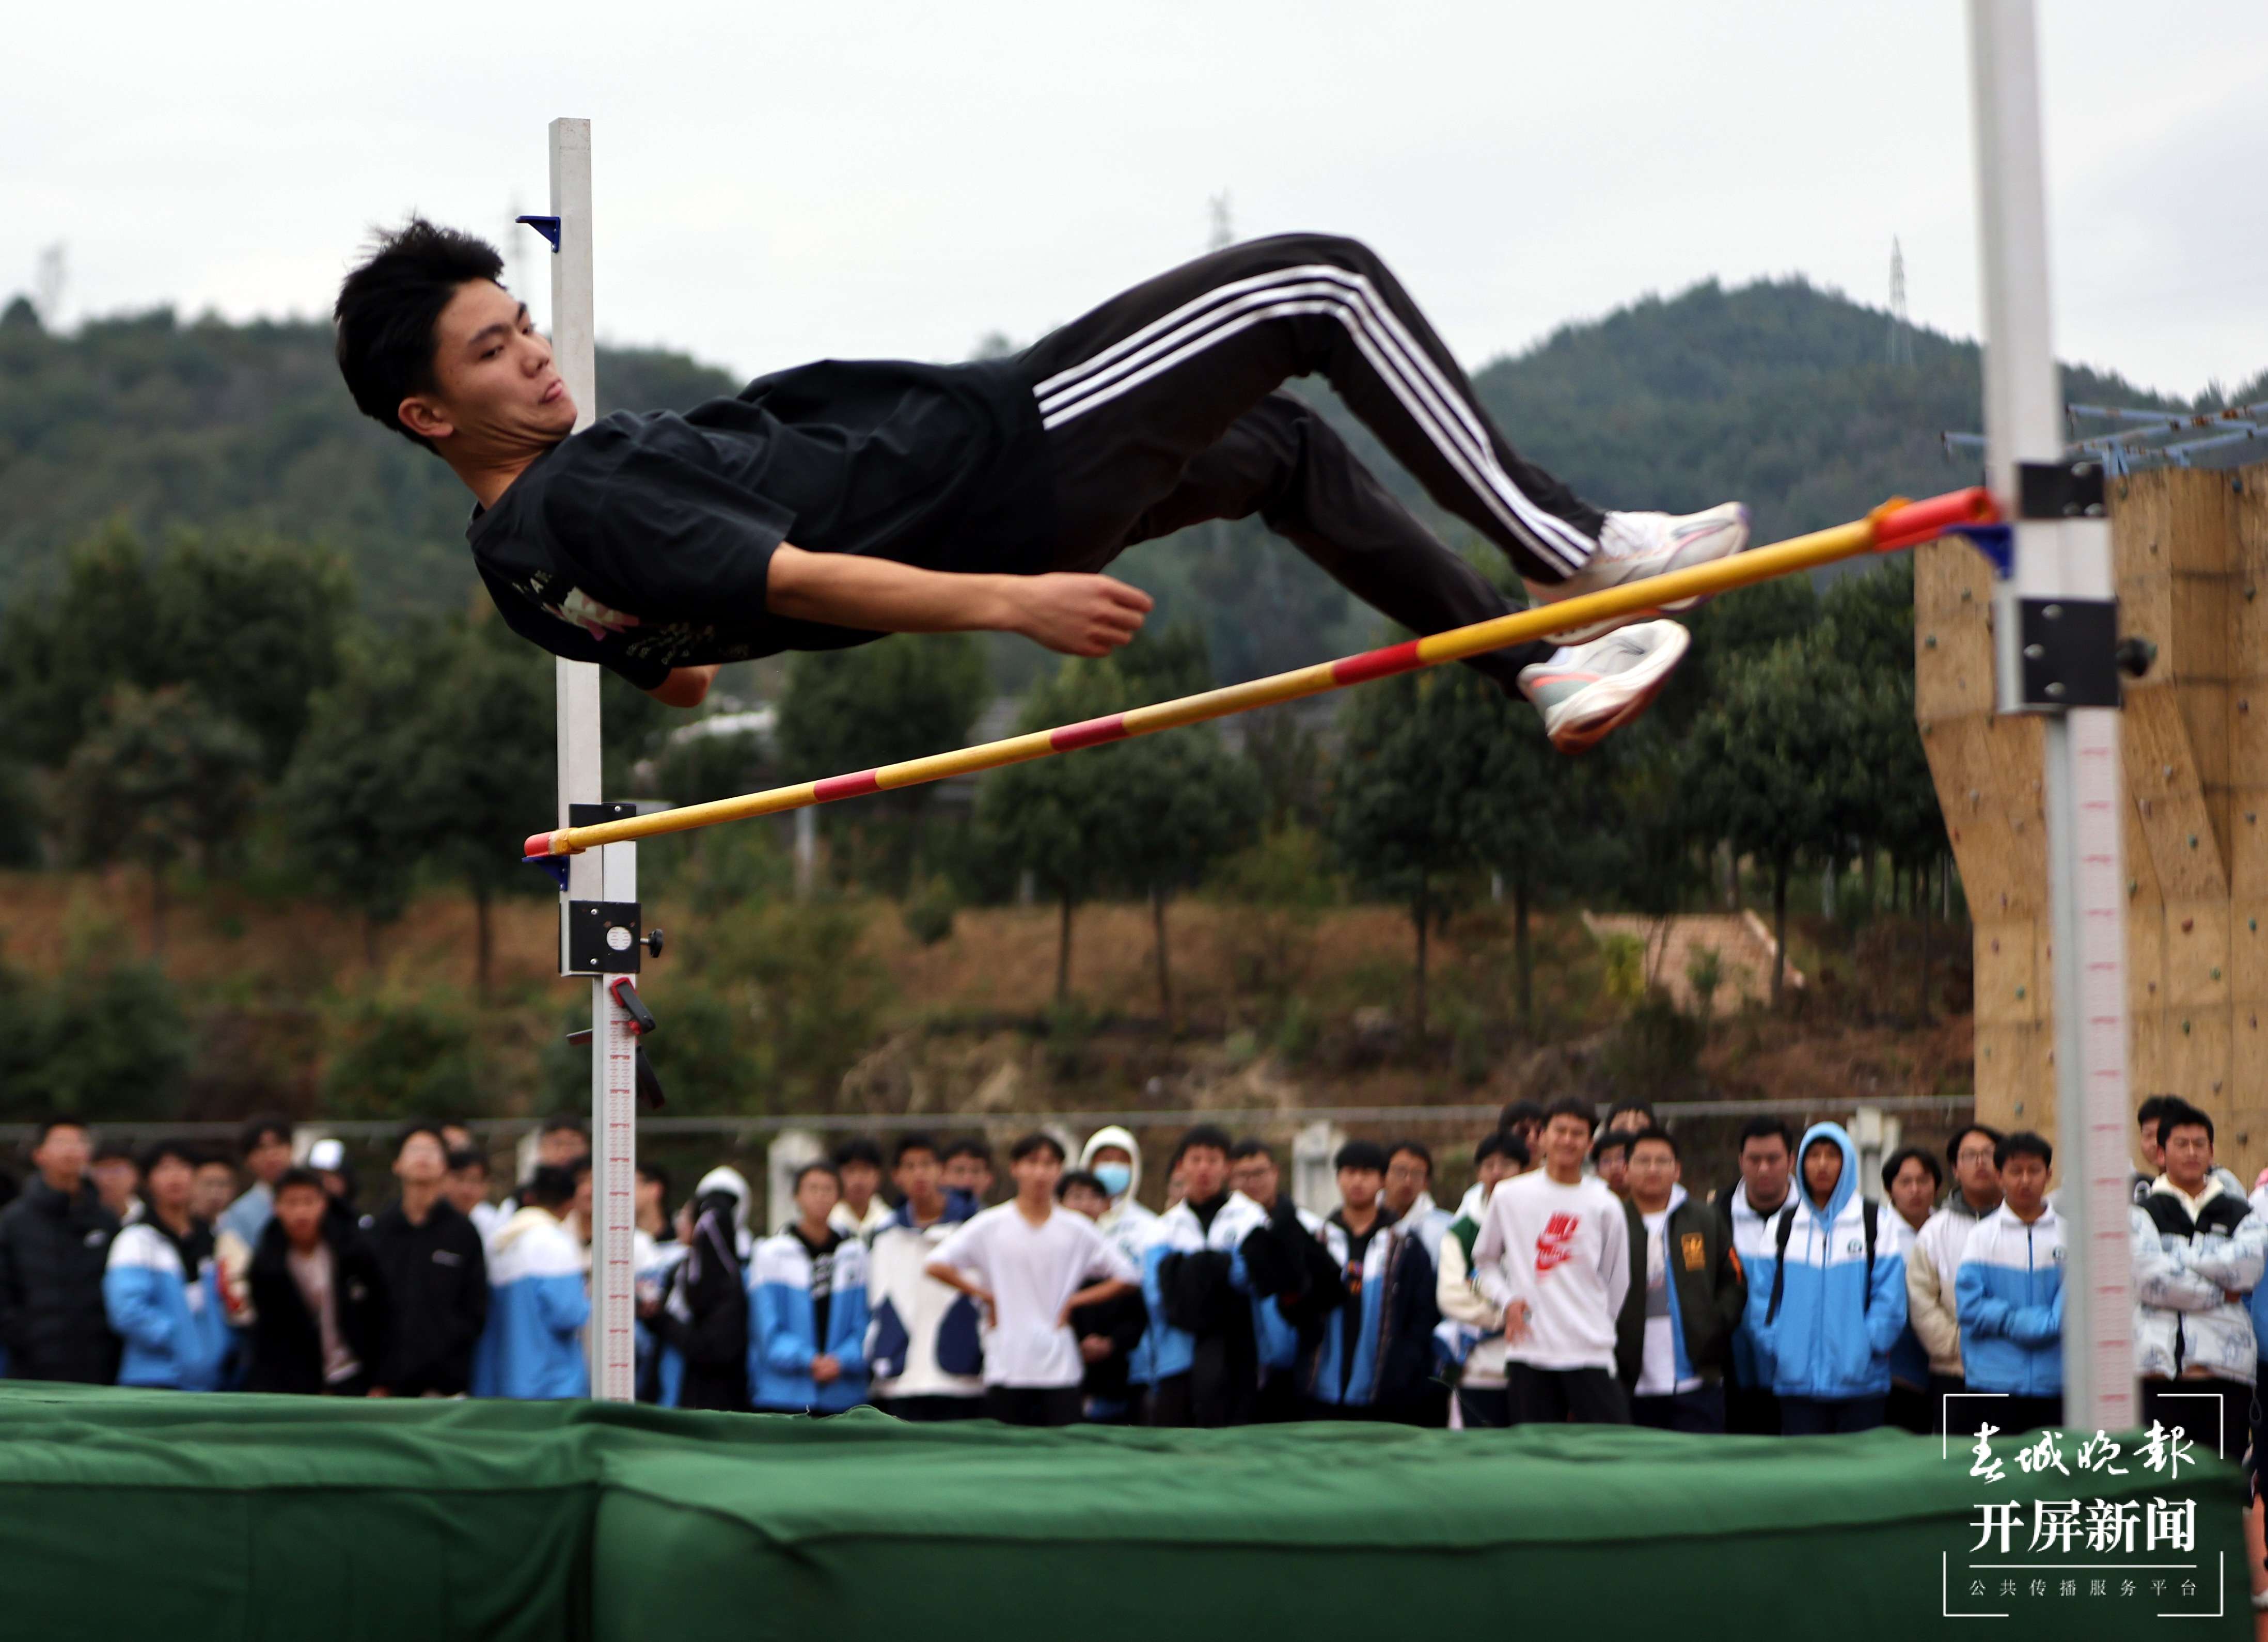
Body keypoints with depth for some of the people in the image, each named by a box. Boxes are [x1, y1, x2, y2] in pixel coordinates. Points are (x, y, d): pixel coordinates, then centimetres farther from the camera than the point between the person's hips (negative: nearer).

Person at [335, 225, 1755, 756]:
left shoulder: (516, 551, 5)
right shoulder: (577, 507, -25)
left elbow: (656, 650, 21)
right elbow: (790, 578, -30)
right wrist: (1011, 601, -32)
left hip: (977, 447, 11)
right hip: (1000, 465, -11)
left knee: (1280, 440, 27)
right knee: (1327, 284, -7)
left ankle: (1542, 672, 30)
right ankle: (1573, 550, 3)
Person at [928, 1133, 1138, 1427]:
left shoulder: (1077, 1230, 6)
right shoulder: (991, 1226, 2)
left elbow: (1126, 1278, 8)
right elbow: (938, 1265, -4)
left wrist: (1074, 1301, 1)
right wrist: (986, 1296, -4)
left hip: (1060, 1367, 1)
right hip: (1007, 1367, -1)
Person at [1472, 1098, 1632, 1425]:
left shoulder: (1606, 1205, 3)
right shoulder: (1509, 1197, 5)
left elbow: (1617, 1285, 10)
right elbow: (1484, 1261, 16)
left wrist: (1601, 1331, 8)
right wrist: (1508, 1300, 0)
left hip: (1590, 1353, -1)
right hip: (1528, 1351, 1)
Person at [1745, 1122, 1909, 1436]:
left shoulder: (1878, 1222, 5)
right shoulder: (1783, 1225, 11)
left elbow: (1890, 1294, -1)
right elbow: (1762, 1294, 8)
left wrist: (1872, 1344, -11)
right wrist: (1771, 1346, -3)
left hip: (1860, 1379, -2)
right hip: (1798, 1379, 2)